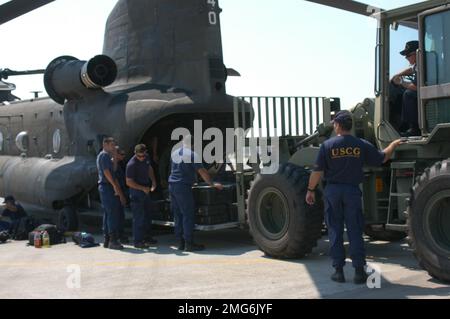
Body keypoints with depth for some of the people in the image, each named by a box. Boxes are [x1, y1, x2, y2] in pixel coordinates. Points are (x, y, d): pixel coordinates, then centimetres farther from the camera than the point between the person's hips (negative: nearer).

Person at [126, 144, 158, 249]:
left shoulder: (146, 158, 1)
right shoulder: (131, 164, -22)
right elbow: (129, 182, -21)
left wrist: (153, 181, 4)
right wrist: (143, 188, -21)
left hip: (146, 190, 9)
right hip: (136, 192, -9)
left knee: (148, 215, 18)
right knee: (138, 217, -7)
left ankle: (148, 238, 31)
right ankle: (138, 241, 0)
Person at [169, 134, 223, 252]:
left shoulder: (174, 153, 15)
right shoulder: (192, 154, -7)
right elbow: (202, 172, -8)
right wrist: (212, 184, 0)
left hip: (172, 185, 8)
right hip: (183, 186, -8)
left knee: (178, 216, 10)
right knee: (188, 215, -5)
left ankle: (181, 243, 12)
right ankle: (189, 244, -6)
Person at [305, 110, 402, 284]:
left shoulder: (327, 145, -6)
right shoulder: (362, 145, -2)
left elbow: (317, 171, -7)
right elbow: (382, 158, 8)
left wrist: (311, 190, 4)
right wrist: (394, 144, 27)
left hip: (332, 191, -1)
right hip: (352, 191, 1)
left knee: (335, 231, 7)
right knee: (355, 232, 6)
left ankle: (339, 271, 9)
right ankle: (359, 271, 7)